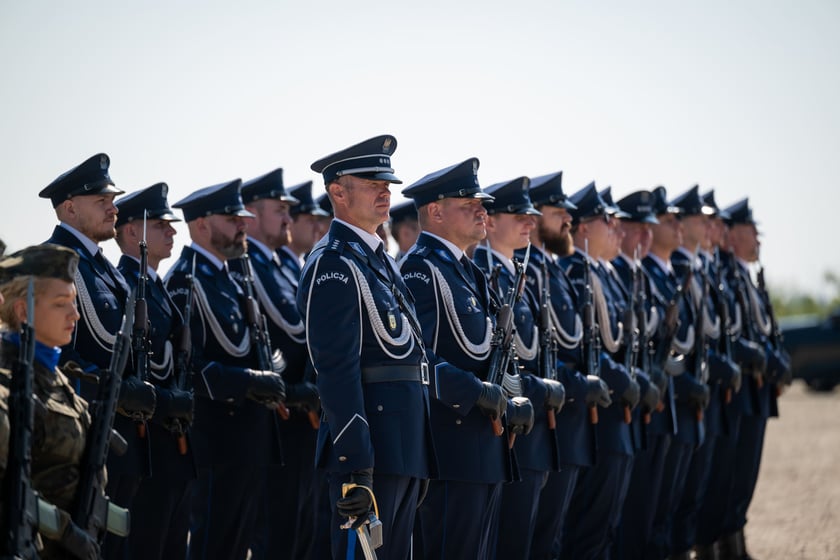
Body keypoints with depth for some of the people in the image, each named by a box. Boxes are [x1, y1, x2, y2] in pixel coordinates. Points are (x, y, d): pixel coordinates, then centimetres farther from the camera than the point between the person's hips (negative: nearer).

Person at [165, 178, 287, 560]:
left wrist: (269, 379, 11)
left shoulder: (227, 279, 18)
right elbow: (187, 364, -21)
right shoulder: (185, 280, -12)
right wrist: (249, 382, -24)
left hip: (252, 437, 10)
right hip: (221, 432, -10)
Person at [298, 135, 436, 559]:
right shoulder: (333, 265, -12)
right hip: (370, 447, -10)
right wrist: (354, 468, -25)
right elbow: (336, 371, -19)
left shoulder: (379, 259, 19)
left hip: (405, 447, 10)